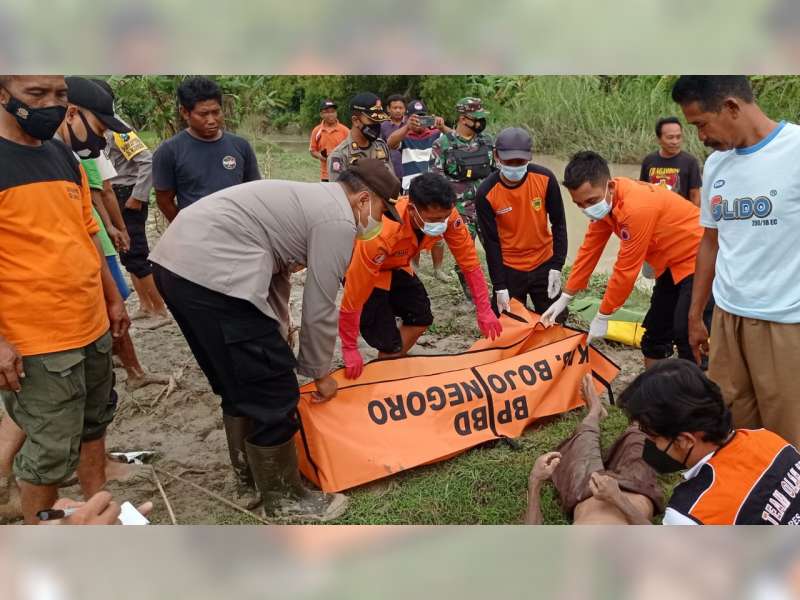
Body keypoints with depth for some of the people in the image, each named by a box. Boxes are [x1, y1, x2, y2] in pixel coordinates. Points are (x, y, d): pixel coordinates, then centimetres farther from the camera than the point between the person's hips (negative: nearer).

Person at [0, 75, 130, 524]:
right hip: (37, 341, -7)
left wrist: (113, 299, 19)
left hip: (93, 326, 8)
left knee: (94, 426, 21)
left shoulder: (65, 156, 9)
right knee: (51, 453, 4)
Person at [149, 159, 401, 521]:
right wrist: (320, 373, 12)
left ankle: (249, 468, 41)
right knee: (272, 392, 1)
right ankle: (284, 497, 18)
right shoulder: (338, 220, -5)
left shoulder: (310, 199, 25)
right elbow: (319, 309, -3)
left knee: (240, 381, 24)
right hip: (212, 273, -11)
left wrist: (276, 343, 28)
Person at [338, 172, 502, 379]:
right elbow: (354, 295, -35)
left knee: (422, 319, 9)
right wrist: (349, 349, -26)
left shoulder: (445, 215, -28)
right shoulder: (383, 234, -43)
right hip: (362, 268, -6)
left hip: (396, 265, 6)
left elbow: (469, 262, -15)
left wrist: (484, 311, -14)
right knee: (389, 344, -10)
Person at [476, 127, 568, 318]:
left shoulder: (545, 179, -13)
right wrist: (500, 287, -12)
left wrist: (556, 267, -8)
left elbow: (558, 224, -4)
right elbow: (491, 242, -11)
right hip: (508, 269, -1)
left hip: (544, 264, 2)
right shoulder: (486, 193, -17)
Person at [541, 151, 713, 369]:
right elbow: (589, 251, 0)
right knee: (655, 330, 14)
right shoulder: (603, 201, -8)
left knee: (688, 335, -14)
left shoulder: (637, 207, -34)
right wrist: (563, 299, 3)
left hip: (699, 259, -9)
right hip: (671, 262, 9)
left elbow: (626, 270, -28)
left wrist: (602, 317, -18)